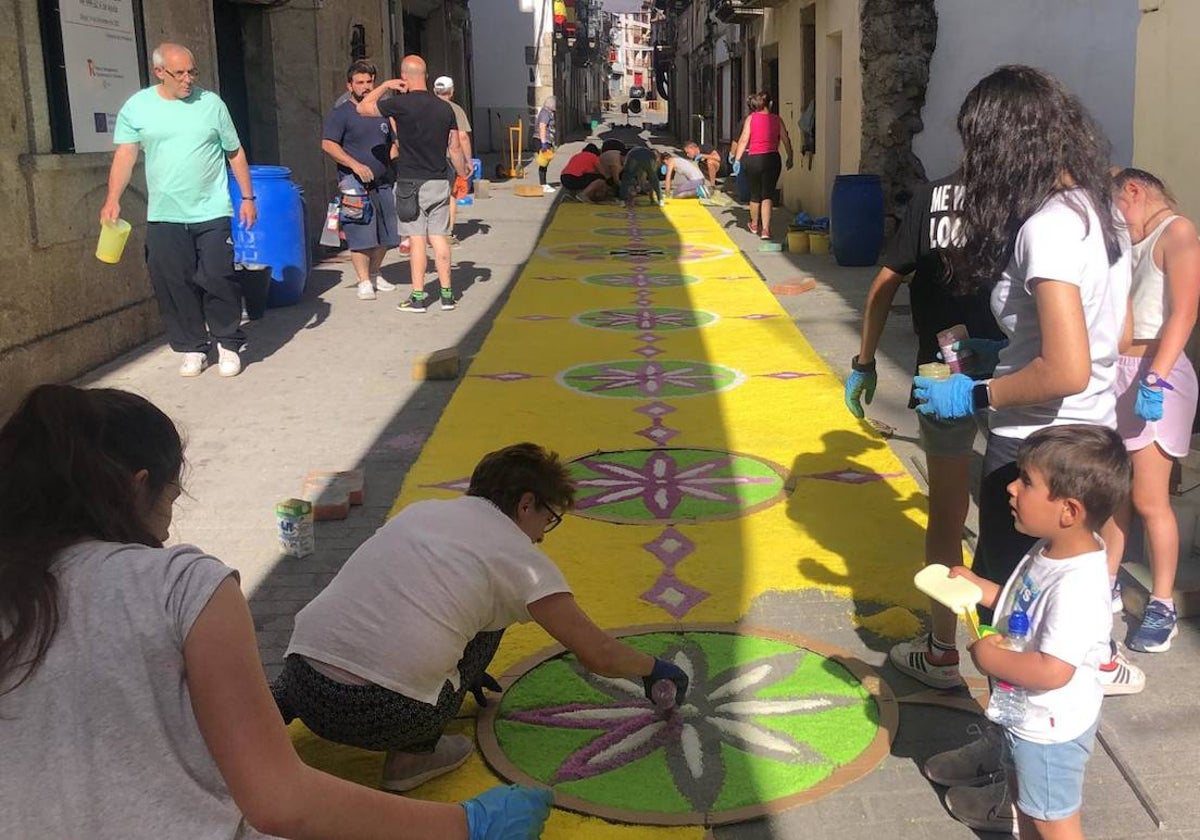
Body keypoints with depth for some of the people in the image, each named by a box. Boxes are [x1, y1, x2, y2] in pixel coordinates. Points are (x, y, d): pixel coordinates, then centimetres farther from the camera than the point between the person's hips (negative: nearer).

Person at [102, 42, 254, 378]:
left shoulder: (211, 103, 3)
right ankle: (192, 348, 18)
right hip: (164, 216, 1)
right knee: (173, 285, 5)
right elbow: (125, 155, -2)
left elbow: (235, 153, 8)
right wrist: (113, 199, -14)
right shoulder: (136, 107, 2)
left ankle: (228, 344, 14)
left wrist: (247, 197, 6)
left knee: (217, 280, -2)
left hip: (212, 213, -1)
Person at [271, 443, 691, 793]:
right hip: (387, 714, -5)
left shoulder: (420, 509, 21)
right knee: (490, 616, 16)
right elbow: (598, 655, 5)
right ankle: (414, 753, 6)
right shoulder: (520, 556, 4)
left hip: (303, 685, 6)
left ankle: (273, 704, 16)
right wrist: (653, 668, 24)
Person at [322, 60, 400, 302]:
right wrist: (355, 165, -21)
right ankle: (364, 282, -2)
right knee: (361, 236, -8)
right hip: (355, 184, -6)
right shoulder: (340, 113, -4)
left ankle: (374, 275, 27)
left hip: (383, 183, 6)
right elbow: (328, 144, -13)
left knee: (385, 236, 10)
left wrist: (393, 165, 6)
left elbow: (392, 143, 25)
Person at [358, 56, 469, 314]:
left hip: (411, 182, -4)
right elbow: (455, 148, 9)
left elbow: (362, 107, 1)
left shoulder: (401, 104, -11)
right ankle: (446, 294, 10)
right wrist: (463, 176, 20)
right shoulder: (444, 108, 4)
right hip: (439, 183, 4)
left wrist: (386, 85, 10)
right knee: (439, 236, 8)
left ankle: (418, 297, 1)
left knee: (416, 239, -1)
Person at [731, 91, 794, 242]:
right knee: (767, 195, 1)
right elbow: (786, 140, 3)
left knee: (755, 194, 17)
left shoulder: (751, 118, -1)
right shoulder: (776, 119, 2)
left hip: (754, 159, 0)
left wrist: (737, 159, -5)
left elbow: (743, 140, -8)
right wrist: (789, 158, 16)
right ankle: (765, 229, -11)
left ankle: (755, 225, 37)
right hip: (772, 159, 0)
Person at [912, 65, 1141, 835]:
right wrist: (1004, 353, 14)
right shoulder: (1099, 212, 6)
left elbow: (1068, 371, -28)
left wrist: (976, 396, -15)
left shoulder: (1045, 227, -23)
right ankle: (1012, 743, 37)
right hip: (1084, 444, 9)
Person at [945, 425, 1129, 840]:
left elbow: (1053, 671, -38)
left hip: (1050, 728, -9)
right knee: (1024, 798, 31)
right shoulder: (1052, 550, -8)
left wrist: (989, 658, -26)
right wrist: (980, 587, -2)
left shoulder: (1077, 585, -36)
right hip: (1027, 714, 9)